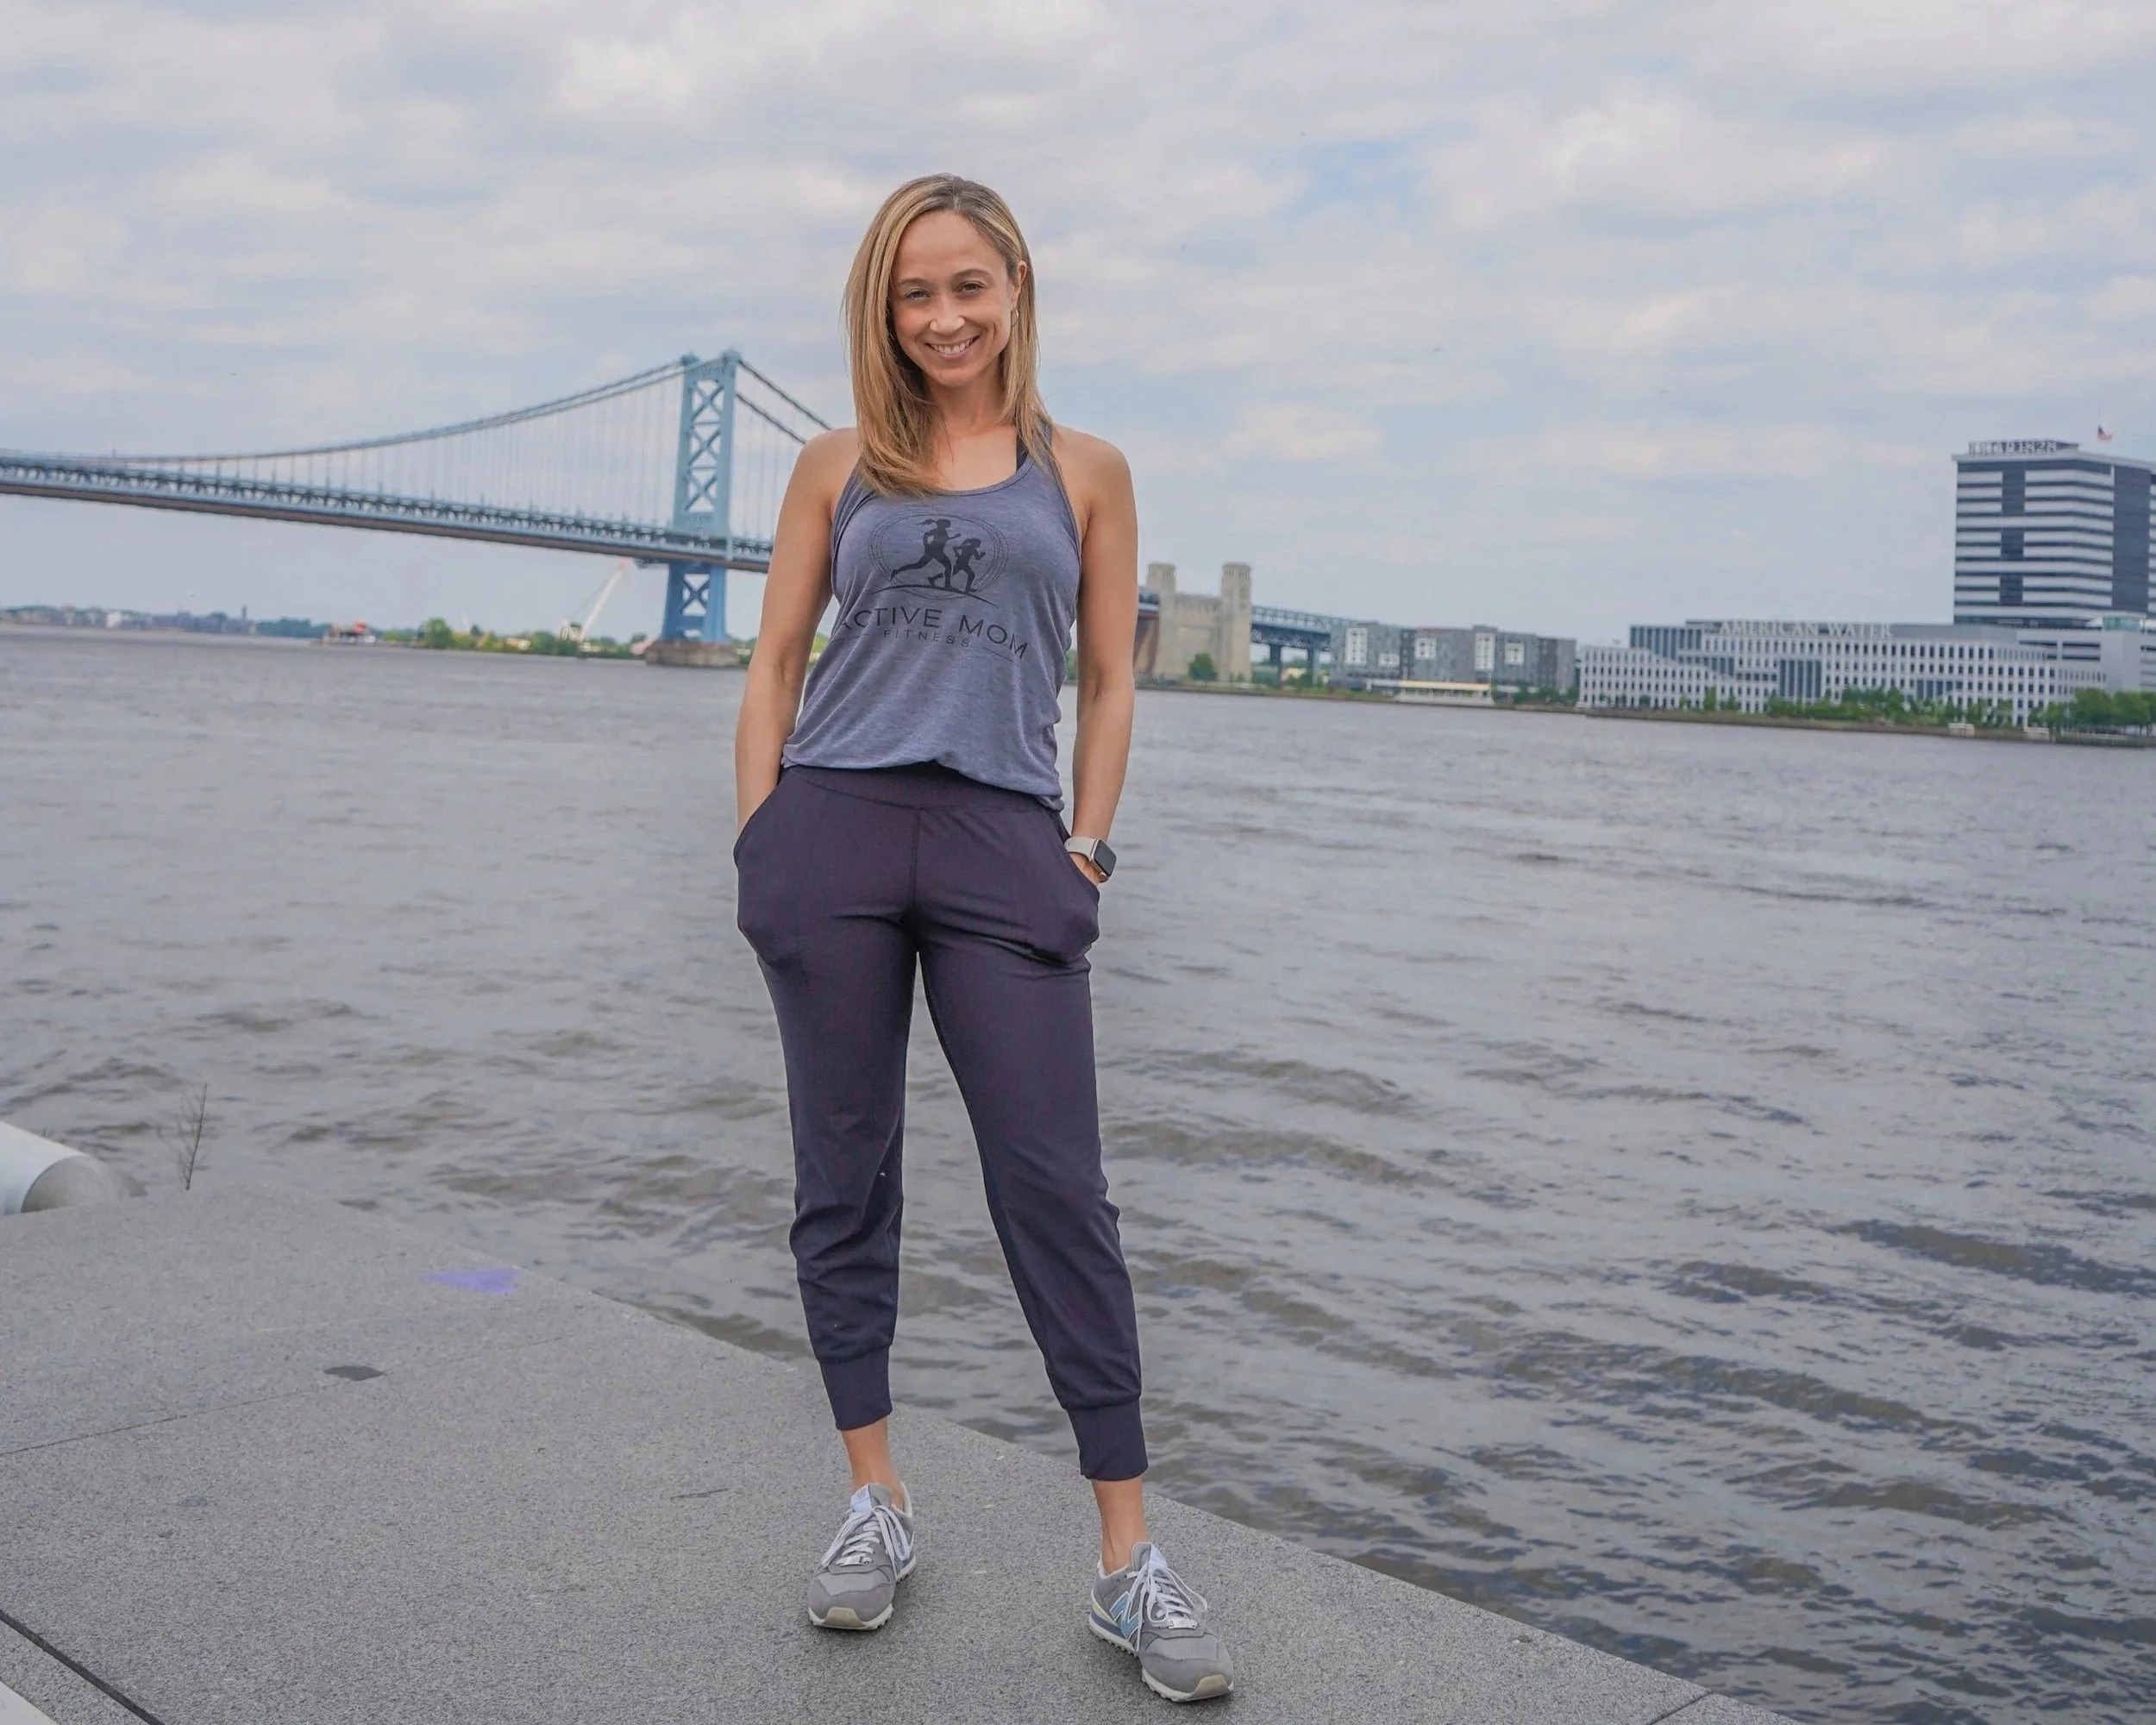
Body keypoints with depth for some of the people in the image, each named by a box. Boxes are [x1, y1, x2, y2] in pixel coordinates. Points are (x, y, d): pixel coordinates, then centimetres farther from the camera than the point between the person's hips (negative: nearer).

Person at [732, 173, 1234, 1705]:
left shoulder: (1087, 472, 12)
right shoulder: (839, 468, 12)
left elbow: (1110, 682, 11)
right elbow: (775, 666, 11)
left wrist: (1086, 847, 1)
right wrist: (762, 842, 1)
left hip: (1003, 838, -1)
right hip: (834, 828, 1)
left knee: (1059, 1192, -5)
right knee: (846, 1179, 6)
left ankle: (1131, 1562, 1)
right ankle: (879, 1504, 21)